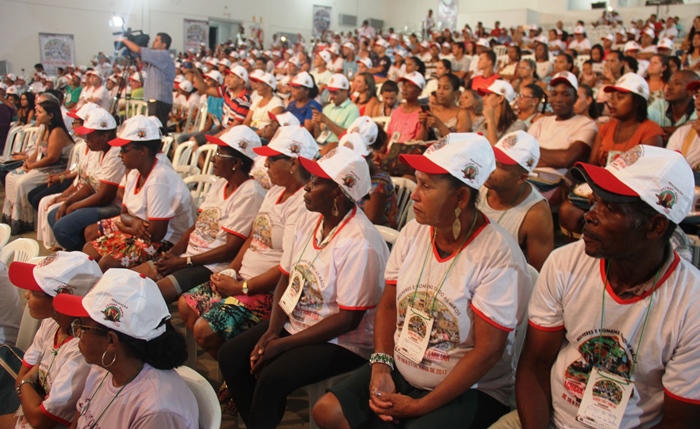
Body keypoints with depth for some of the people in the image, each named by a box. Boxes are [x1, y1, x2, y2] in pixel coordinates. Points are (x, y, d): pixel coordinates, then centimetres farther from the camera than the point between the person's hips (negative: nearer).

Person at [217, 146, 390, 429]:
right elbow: (286, 278, 6)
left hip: (342, 341, -8)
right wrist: (271, 330, -8)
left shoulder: (359, 243, -24)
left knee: (271, 379, -25)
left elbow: (348, 320, -22)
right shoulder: (309, 219, 0)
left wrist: (284, 343, -18)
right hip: (294, 322, 8)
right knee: (230, 356, -3)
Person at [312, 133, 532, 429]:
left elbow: (487, 351, -19)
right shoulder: (412, 232, -2)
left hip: (468, 390, -5)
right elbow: (388, 305, 5)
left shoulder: (499, 257, -19)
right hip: (399, 372, 5)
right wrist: (380, 366, -10)